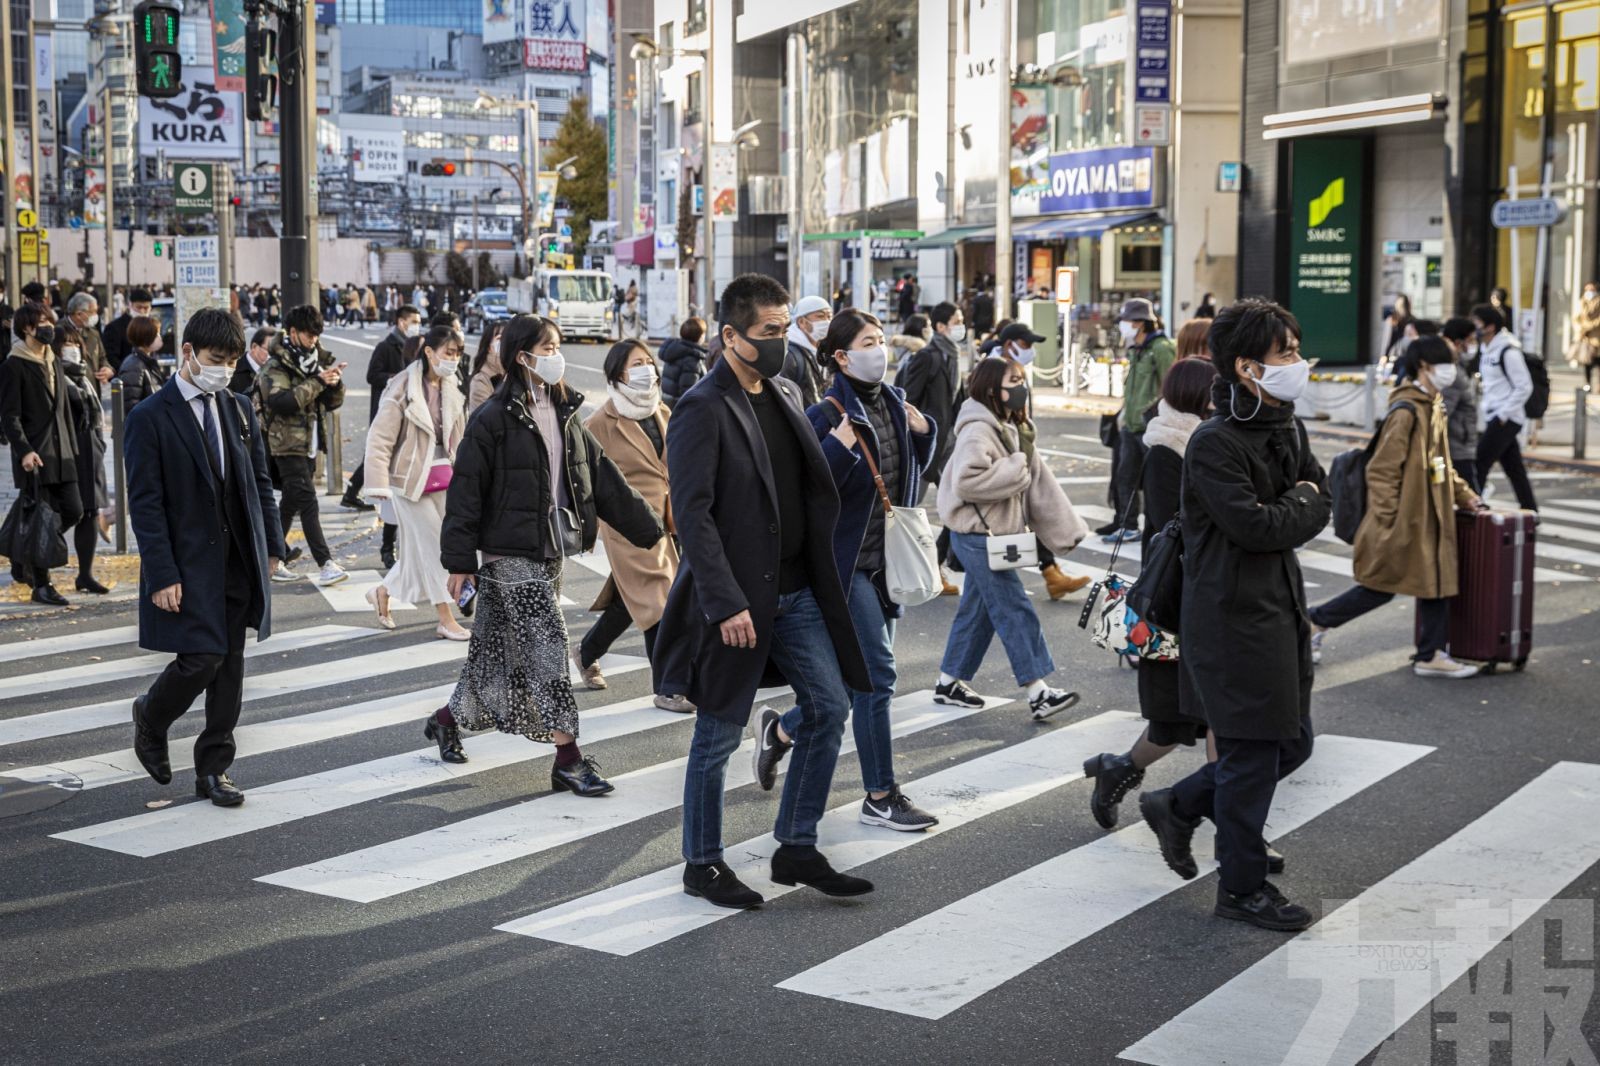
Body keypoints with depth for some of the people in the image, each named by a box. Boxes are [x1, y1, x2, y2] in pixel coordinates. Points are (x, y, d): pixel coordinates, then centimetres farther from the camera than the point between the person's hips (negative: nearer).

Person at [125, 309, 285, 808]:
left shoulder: (239, 410, 9)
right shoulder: (150, 419, -9)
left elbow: (259, 482, 15)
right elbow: (145, 504, -12)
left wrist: (271, 545, 8)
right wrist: (162, 576, -16)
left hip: (238, 561, 6)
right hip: (188, 565, -6)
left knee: (230, 665, 6)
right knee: (202, 658, -11)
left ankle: (214, 769, 16)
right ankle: (150, 718, 20)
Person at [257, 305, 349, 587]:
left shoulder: (315, 361, 13)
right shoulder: (276, 367, -10)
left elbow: (332, 403, 12)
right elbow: (280, 401, -26)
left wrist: (335, 383, -9)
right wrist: (317, 382, -25)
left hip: (309, 444, 8)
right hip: (288, 445, -8)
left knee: (290, 504, 12)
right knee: (307, 502, -13)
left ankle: (273, 560, 20)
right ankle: (325, 563, -17)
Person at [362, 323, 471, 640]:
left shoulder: (451, 390, 6)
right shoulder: (403, 390, -14)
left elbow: (458, 438, 14)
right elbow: (379, 438, -14)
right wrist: (379, 483, -19)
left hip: (443, 480, 6)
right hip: (411, 479, -6)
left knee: (419, 549, 11)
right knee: (433, 546, -3)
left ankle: (383, 592, 34)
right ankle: (446, 620, 6)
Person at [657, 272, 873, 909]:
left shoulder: (786, 395, 12)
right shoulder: (702, 410, -14)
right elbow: (692, 514, -19)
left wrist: (822, 576, 10)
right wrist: (726, 605, -24)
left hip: (797, 590, 8)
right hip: (736, 598, -8)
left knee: (829, 707, 7)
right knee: (719, 734, 3)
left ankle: (797, 850, 18)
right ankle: (702, 864, 19)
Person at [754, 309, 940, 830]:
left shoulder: (893, 403, 8)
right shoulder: (827, 415, -14)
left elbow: (914, 470, 21)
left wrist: (924, 431, 4)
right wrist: (840, 447, -29)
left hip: (885, 559, 8)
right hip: (844, 561, -8)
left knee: (864, 674, 14)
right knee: (877, 673, -7)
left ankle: (781, 729, 35)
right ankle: (880, 797, 4)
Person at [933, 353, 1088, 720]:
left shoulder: (1012, 429, 14)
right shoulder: (978, 431, -17)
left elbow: (1036, 480, 14)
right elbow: (967, 481, -30)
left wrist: (1064, 526, 9)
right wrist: (1015, 469, -21)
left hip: (997, 534, 10)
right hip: (978, 534, -10)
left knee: (977, 610, 15)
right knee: (1015, 611, -9)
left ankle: (949, 683, 25)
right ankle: (1038, 692, -7)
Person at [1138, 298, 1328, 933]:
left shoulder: (1287, 430, 10)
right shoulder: (1214, 444, -18)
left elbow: (1319, 508, 9)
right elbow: (1255, 526, -24)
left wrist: (1289, 512, -11)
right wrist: (1302, 504, -6)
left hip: (1280, 606, 9)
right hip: (1232, 617, -9)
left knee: (1292, 742, 15)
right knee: (1252, 751, 0)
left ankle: (1177, 808, 31)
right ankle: (1242, 888, 16)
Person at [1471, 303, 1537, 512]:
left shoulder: (1508, 351, -14)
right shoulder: (1486, 349, 11)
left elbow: (1524, 387, -15)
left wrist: (1503, 414, -16)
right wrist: (1486, 407, 13)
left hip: (1506, 419, -9)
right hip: (1494, 417, 9)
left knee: (1479, 464, -9)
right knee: (1514, 469, 12)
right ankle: (1530, 511, 18)